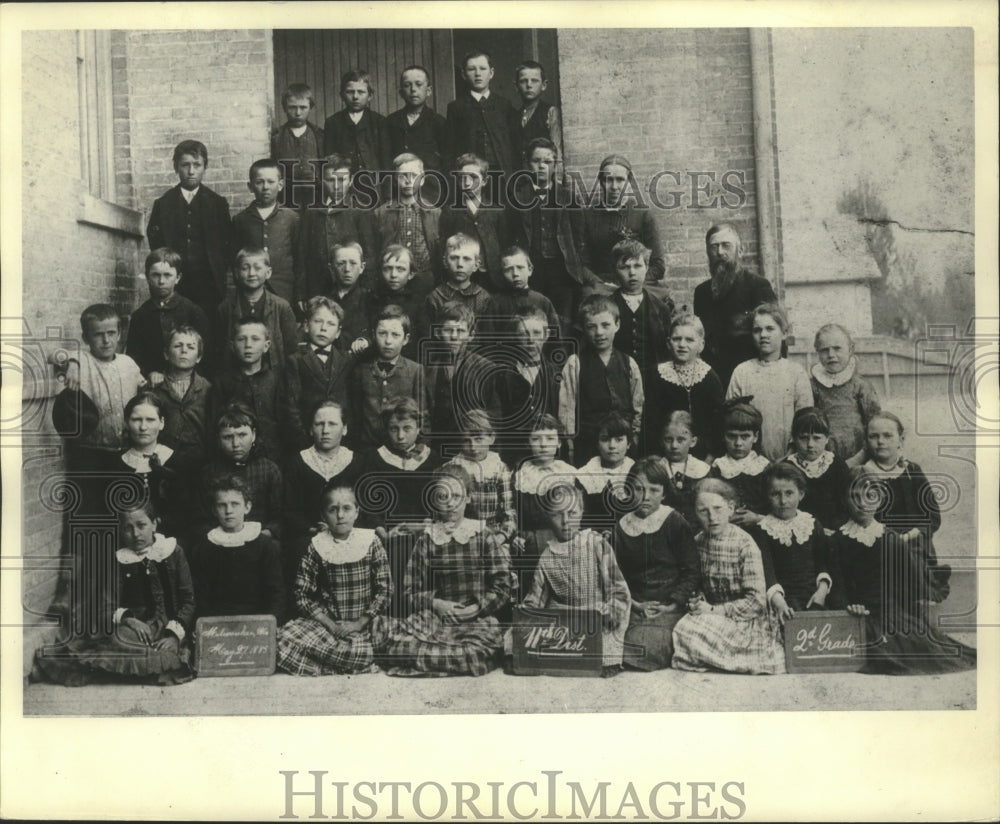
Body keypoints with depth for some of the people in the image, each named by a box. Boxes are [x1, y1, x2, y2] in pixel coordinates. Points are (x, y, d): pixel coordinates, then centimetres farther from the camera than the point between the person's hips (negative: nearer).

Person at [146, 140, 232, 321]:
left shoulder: (218, 204, 9)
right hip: (174, 284, 0)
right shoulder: (163, 204, 10)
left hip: (209, 285, 0)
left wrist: (220, 273, -2)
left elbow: (228, 245, 7)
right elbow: (155, 243, 8)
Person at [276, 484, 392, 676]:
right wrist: (331, 625, -13)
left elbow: (384, 590, -1)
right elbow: (303, 595, -2)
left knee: (358, 650, -36)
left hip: (365, 622, -2)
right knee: (286, 636, -26)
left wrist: (359, 624, -11)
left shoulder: (370, 542, 0)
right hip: (327, 620, 3)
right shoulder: (317, 546, 1)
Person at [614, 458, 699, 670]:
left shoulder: (675, 523, 1)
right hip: (635, 609, 3)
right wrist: (635, 604, -4)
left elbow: (691, 571, 0)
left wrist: (673, 604, -10)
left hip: (669, 609, -3)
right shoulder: (622, 527, 11)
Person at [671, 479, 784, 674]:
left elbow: (756, 601, -18)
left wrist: (713, 610, -18)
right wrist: (697, 600, -7)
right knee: (682, 627, -21)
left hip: (745, 621, -6)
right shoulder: (699, 541, 1)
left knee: (690, 633, -27)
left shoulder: (745, 545, -17)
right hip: (712, 614, 6)